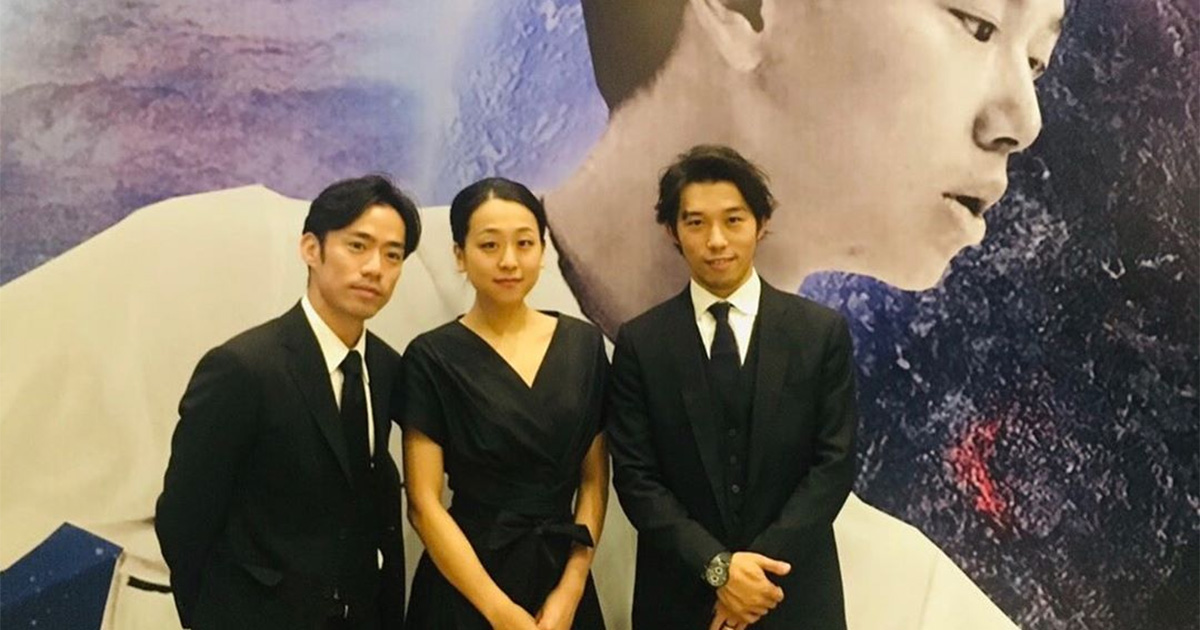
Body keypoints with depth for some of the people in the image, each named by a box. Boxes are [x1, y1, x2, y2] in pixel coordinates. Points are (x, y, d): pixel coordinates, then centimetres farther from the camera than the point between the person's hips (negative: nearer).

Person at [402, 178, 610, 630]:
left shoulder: (584, 344, 0)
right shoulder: (433, 357, -9)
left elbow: (594, 479, 3)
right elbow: (423, 503, -11)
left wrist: (571, 590, -6)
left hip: (563, 577, 3)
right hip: (465, 585, -3)